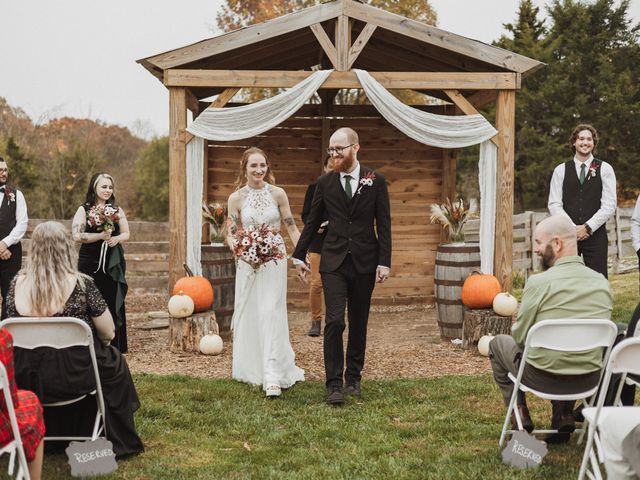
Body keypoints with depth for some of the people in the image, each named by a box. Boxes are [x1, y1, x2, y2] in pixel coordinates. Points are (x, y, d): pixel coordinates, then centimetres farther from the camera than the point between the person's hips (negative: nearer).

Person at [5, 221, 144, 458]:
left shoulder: (18, 284, -4)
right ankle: (120, 444, 33)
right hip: (72, 376, -4)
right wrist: (100, 343, 14)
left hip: (25, 379, 4)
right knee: (115, 364, 25)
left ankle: (49, 438, 43)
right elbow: (108, 333, -8)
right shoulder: (80, 284, -15)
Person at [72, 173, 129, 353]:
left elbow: (126, 233, 12)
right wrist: (101, 235, -18)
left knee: (113, 302, 2)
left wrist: (116, 238, -10)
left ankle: (114, 345, 9)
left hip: (113, 263, 3)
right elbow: (77, 235, -9)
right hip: (90, 263, -3)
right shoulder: (84, 210, 0)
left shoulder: (116, 209, 10)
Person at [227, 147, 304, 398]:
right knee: (248, 315, 8)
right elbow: (230, 234, 4)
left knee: (271, 313, -10)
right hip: (248, 262, 2)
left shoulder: (278, 194, -2)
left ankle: (273, 377, -11)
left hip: (274, 260, -2)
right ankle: (251, 368, 27)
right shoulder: (236, 198, 0)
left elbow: (292, 228, 2)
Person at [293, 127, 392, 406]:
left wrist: (384, 262, -5)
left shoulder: (376, 182, 1)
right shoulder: (325, 183, 5)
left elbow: (383, 224, 1)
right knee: (334, 321, -11)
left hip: (364, 263, 0)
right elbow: (312, 222, 12)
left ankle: (353, 378, 24)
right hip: (333, 262, 0)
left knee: (359, 323, 10)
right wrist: (299, 256, 12)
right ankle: (334, 384, -8)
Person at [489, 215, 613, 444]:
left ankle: (520, 414, 16)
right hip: (589, 380, 4)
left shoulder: (539, 283, -18)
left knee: (498, 343, 24)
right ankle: (564, 415, 21)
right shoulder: (602, 283, -2)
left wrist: (515, 326, 15)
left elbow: (520, 337, -8)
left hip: (543, 378, -4)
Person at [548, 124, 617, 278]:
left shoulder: (605, 169, 4)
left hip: (595, 234, -1)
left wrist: (587, 227, -9)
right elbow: (554, 205, 3)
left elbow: (609, 205, -1)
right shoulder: (561, 170, 8)